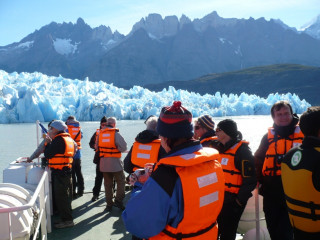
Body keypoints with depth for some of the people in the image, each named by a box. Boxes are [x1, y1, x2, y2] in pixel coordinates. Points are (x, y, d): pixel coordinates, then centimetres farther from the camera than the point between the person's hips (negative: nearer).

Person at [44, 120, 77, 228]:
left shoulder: (58, 139, -17)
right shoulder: (69, 138, 13)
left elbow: (48, 154, -18)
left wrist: (48, 143, -3)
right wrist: (50, 142, 13)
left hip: (59, 173, -10)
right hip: (67, 171, 10)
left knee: (60, 196, -3)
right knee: (66, 195, 20)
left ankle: (67, 220, 2)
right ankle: (67, 218, 33)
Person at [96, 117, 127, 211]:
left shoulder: (100, 133, 4)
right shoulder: (116, 133, -10)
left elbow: (97, 147, 12)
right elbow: (123, 147, -13)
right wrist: (116, 148, 5)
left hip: (103, 163, 5)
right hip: (115, 162, -5)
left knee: (107, 184, 13)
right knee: (120, 181, 8)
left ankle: (109, 204, 17)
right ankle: (118, 200, -2)